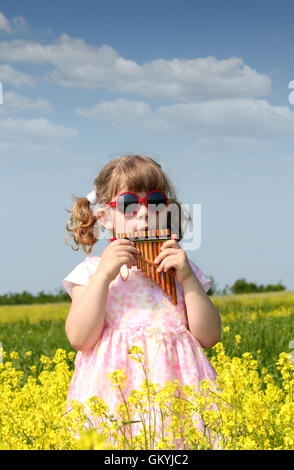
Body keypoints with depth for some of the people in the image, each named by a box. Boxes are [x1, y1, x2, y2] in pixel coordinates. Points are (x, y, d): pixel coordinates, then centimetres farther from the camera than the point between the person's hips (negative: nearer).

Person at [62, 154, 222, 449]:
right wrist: (104, 275, -12)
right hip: (115, 392, -2)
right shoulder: (93, 271, 5)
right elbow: (80, 339, -7)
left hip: (174, 388, 2)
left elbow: (209, 337, 4)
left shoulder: (178, 268, 12)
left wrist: (187, 278, -6)